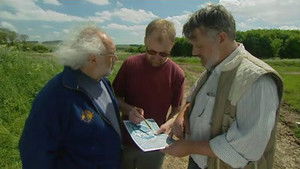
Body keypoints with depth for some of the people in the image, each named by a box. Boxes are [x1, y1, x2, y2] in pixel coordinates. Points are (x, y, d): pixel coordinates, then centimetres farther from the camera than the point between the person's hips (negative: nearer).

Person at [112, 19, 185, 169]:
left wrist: (167, 124, -21)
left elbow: (177, 110, -2)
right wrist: (128, 110, -19)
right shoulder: (130, 64, -11)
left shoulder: (177, 74, -12)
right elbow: (115, 97, -1)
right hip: (124, 141, 1)